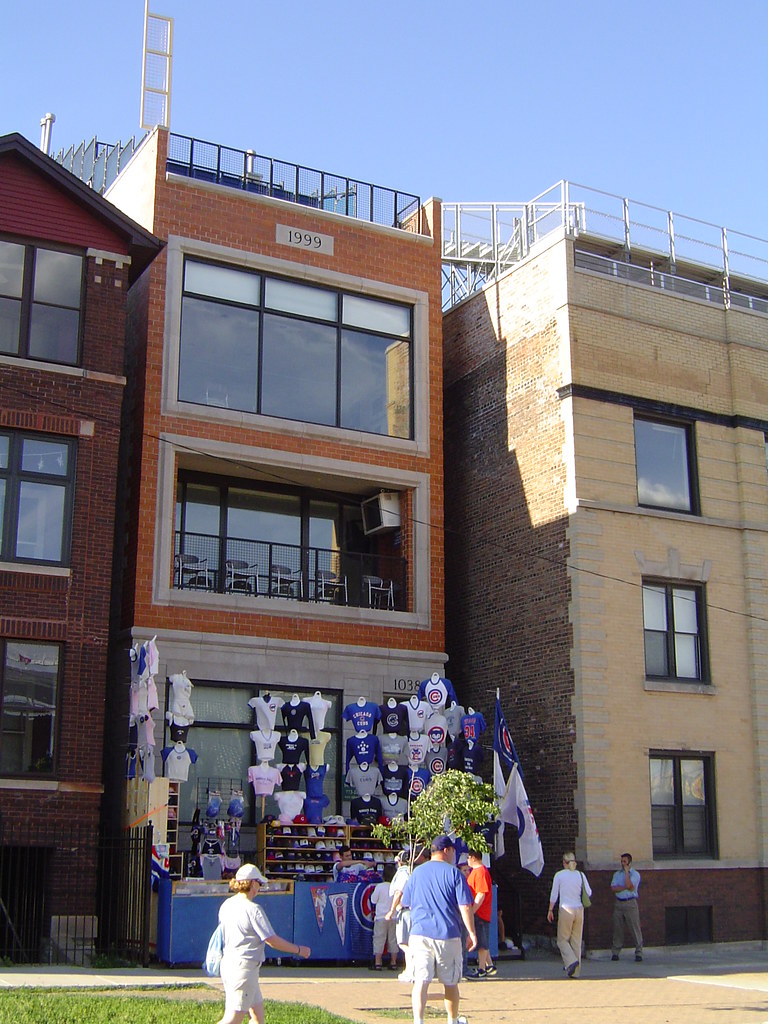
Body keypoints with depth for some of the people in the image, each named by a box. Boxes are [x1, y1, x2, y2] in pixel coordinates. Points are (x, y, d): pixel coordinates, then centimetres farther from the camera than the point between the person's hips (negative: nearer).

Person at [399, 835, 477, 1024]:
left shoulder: (417, 873, 10)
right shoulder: (454, 873, -2)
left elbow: (407, 903, 17)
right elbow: (465, 907, -6)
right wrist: (472, 933, 1)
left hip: (420, 934, 2)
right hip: (448, 935, -2)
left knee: (421, 981, -4)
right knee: (450, 983, 14)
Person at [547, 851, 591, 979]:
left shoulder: (559, 875, -2)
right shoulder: (581, 875, 4)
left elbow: (554, 894, -1)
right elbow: (589, 893, 4)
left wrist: (550, 910, 8)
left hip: (566, 910, -3)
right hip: (579, 909, 3)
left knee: (562, 940, 8)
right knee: (576, 941, 10)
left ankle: (571, 961, -17)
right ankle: (575, 971, 10)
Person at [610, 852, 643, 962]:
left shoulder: (635, 874, 2)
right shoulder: (617, 874, 15)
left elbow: (629, 886, -15)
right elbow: (613, 888, 1)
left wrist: (626, 871, -9)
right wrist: (625, 887, -10)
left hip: (630, 903, -4)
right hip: (618, 903, 4)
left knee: (635, 928, -6)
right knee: (617, 928, 4)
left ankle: (639, 952, 0)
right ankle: (615, 952, 11)